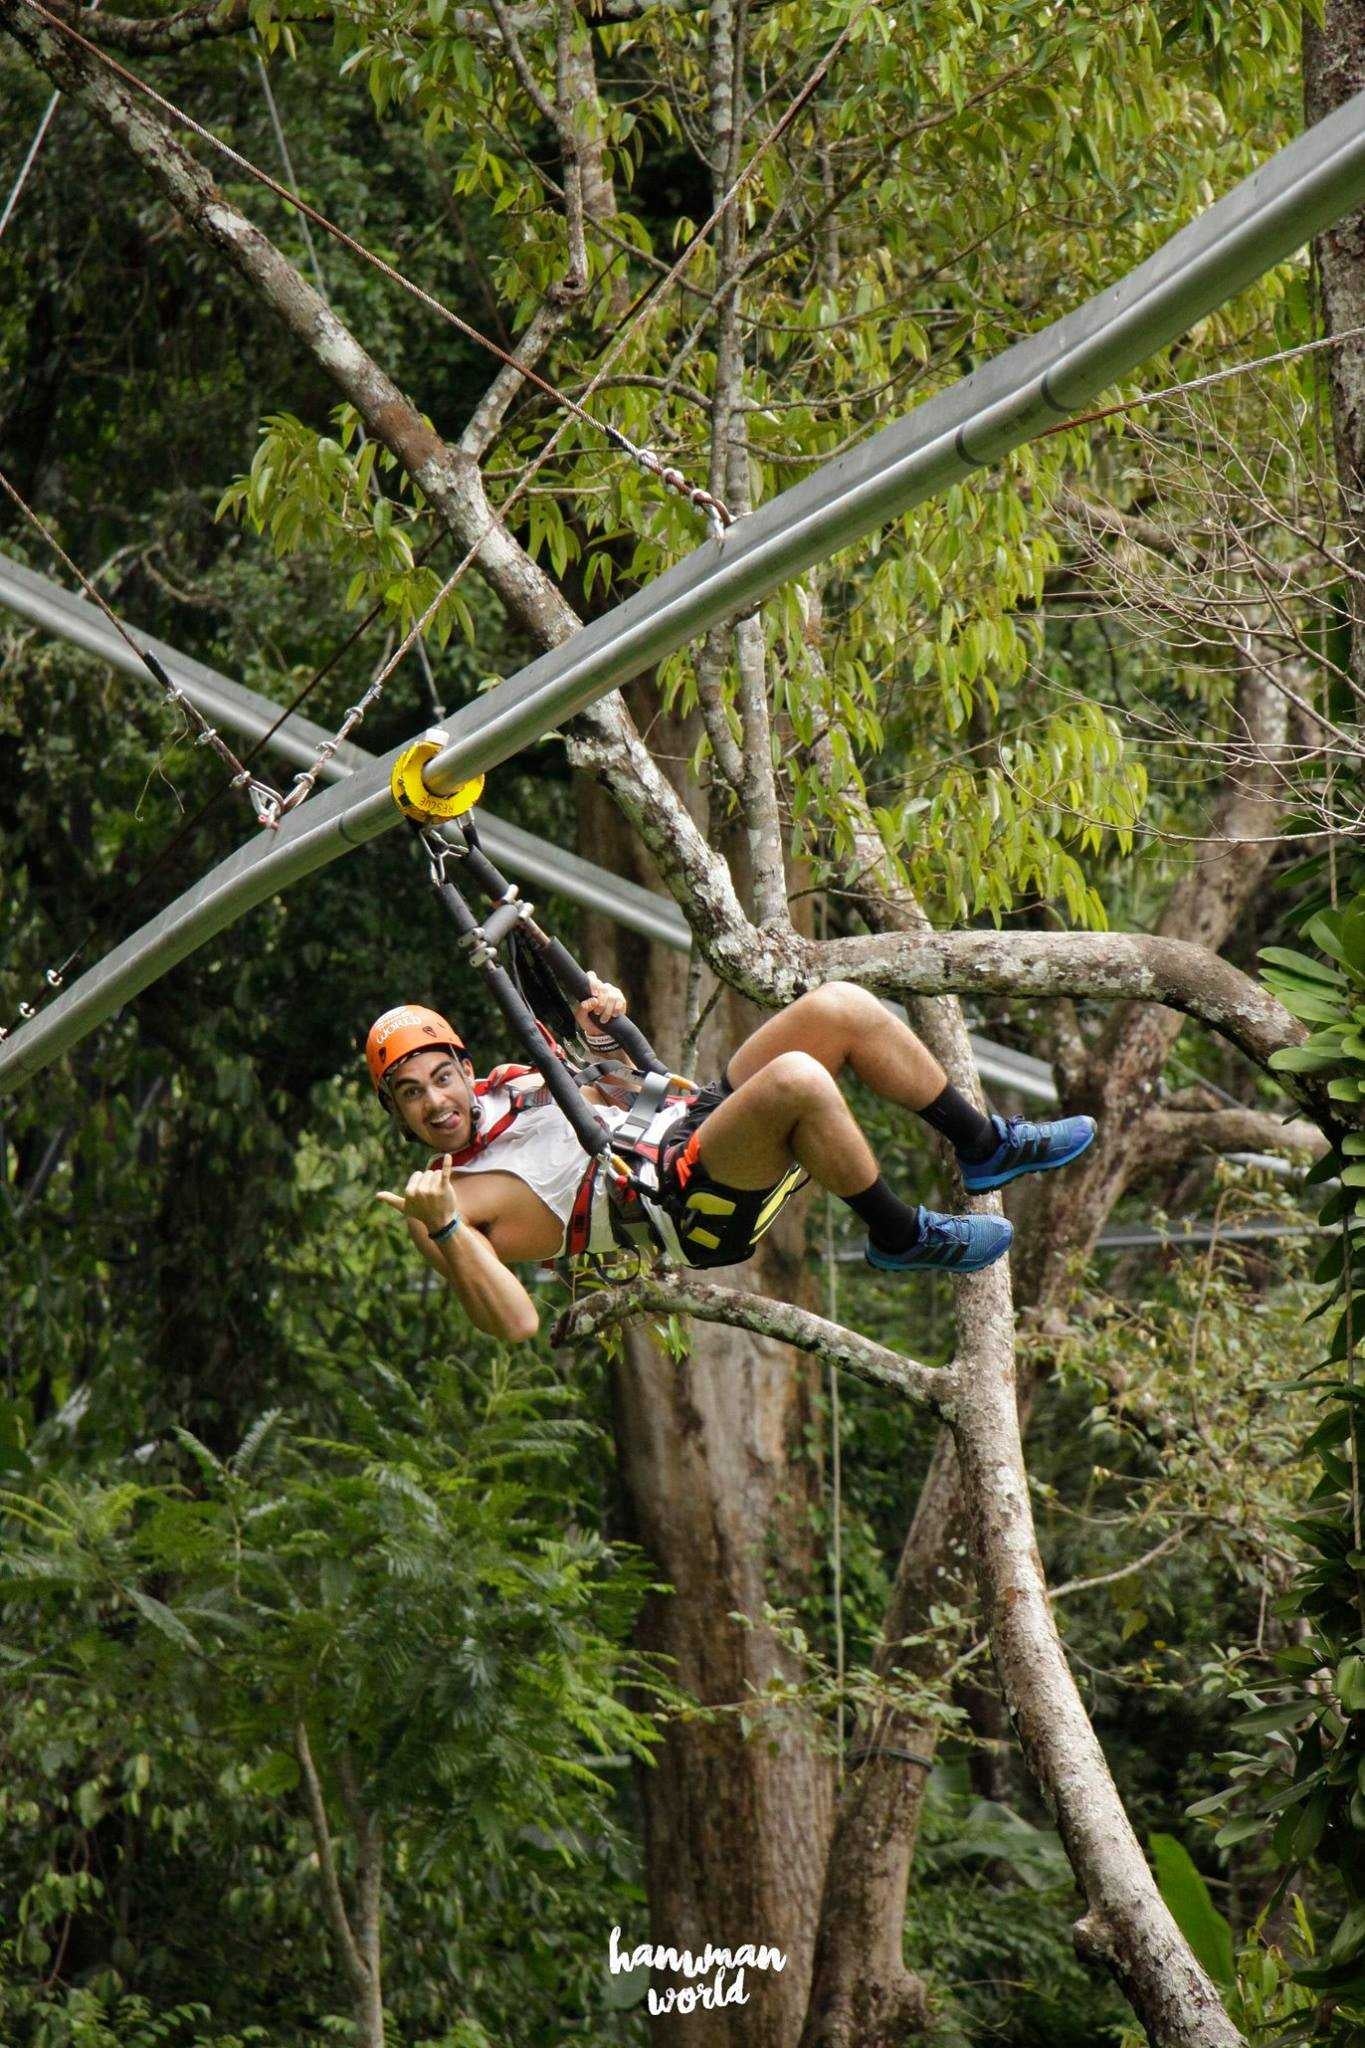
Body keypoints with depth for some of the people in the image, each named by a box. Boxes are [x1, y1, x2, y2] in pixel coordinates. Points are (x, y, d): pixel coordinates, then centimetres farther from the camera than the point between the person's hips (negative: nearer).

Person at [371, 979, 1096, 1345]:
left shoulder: (502, 1087, 16)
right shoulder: (444, 1196, -9)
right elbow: (516, 1323, -22)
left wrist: (602, 1040, 7)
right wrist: (440, 1229, -36)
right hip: (694, 1208, -9)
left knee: (841, 1007, -5)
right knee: (796, 1079, -35)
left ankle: (988, 1146, 10)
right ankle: (900, 1235, -13)